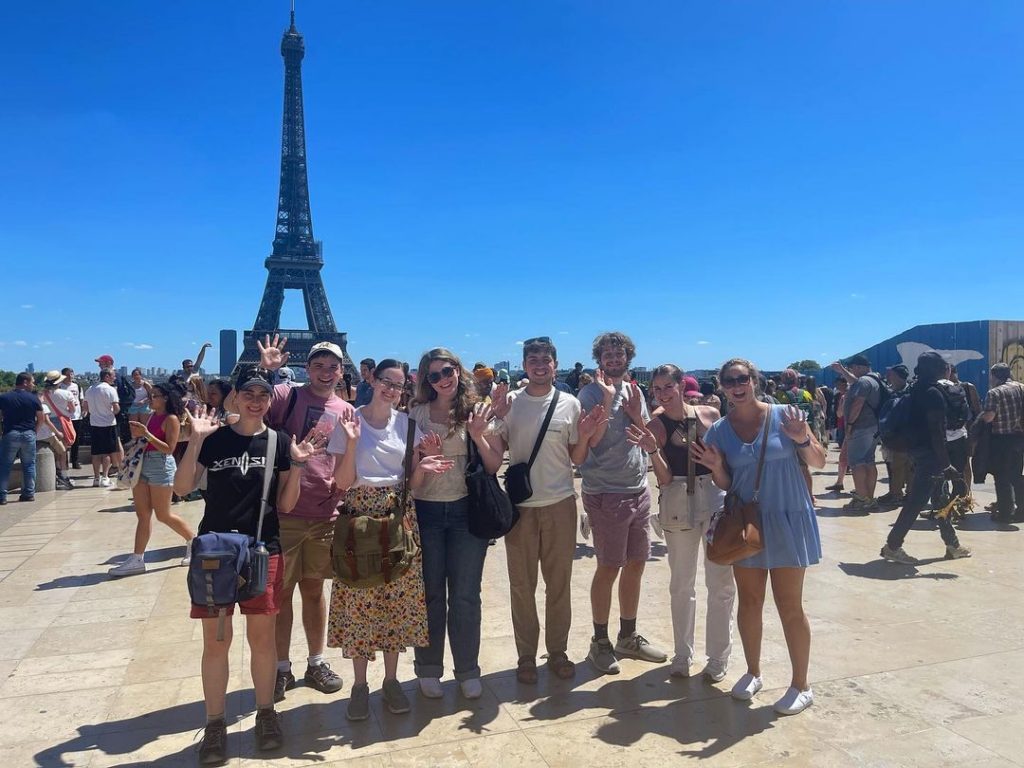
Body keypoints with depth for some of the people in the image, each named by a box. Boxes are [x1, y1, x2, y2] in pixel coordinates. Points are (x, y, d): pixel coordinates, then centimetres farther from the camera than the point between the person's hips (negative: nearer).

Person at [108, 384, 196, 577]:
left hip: (161, 466, -7)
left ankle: (194, 542, 20)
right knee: (142, 515, 7)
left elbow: (169, 449, -16)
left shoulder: (171, 419, -9)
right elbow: (141, 439, 17)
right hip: (142, 465, 7)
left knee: (163, 515, 1)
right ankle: (137, 559, 10)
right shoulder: (150, 416, 13)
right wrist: (136, 433, -2)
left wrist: (147, 434, -21)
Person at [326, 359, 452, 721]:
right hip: (360, 516, -2)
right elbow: (342, 483, -7)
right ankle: (360, 684, 18)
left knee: (398, 598, 7)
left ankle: (391, 680, 23)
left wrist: (422, 469, -12)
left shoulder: (406, 423, 5)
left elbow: (412, 483, 9)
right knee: (359, 599, 1)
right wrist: (352, 443, -20)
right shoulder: (351, 421, -3)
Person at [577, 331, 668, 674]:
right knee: (609, 568, 1)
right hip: (606, 494, -6)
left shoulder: (634, 391, 11)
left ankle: (628, 636, 30)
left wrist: (636, 415, -6)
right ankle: (600, 641, 17)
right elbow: (592, 440, -18)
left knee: (635, 565, 14)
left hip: (639, 491, 7)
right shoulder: (591, 393, -8)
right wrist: (607, 399, -22)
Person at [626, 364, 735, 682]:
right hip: (678, 504, -1)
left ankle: (718, 659, 19)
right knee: (681, 584, 12)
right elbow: (664, 478, -9)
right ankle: (682, 656, 27)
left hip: (717, 498, 1)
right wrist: (652, 450, -24)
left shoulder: (710, 414, 0)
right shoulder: (657, 425, -3)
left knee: (721, 583, 3)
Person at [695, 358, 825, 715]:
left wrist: (802, 439, -23)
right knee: (749, 600, 14)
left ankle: (801, 685, 21)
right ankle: (752, 672, 34)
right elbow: (725, 485, 4)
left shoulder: (784, 415, -8)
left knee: (789, 606, 3)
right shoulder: (719, 430, -1)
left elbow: (820, 462, -4)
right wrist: (717, 468, -17)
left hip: (787, 521, -3)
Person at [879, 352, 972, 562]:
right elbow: (935, 430, -20)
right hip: (929, 452, -10)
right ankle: (892, 545, -2)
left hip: (917, 449, 10)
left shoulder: (916, 390, 11)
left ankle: (952, 545, 26)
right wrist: (946, 464, -18)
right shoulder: (933, 393, -16)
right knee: (917, 501, -5)